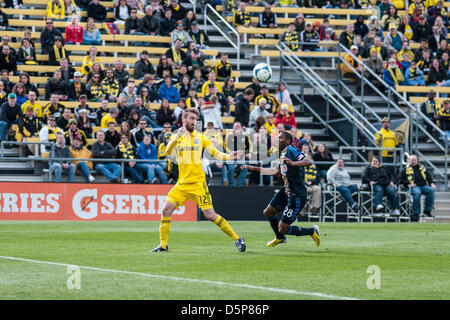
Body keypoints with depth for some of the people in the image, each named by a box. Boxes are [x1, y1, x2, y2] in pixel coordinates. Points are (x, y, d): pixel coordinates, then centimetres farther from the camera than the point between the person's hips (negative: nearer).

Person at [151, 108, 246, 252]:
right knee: (166, 209, -9)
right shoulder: (176, 137, 7)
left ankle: (237, 239, 2)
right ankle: (163, 245, 3)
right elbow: (168, 151, -11)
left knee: (210, 215, -8)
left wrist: (229, 156, -20)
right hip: (182, 184, 2)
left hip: (198, 183, -2)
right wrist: (176, 138, -30)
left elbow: (215, 153, 0)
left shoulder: (200, 137, 5)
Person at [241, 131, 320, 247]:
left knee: (282, 229, -6)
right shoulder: (282, 154, 14)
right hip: (286, 191, 10)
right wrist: (254, 168, 30)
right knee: (268, 213, 21)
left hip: (297, 196, -10)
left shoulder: (291, 150, -15)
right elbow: (274, 171, 27)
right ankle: (280, 238, 43)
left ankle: (312, 231, 12)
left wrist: (293, 163, -44)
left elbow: (309, 161, -29)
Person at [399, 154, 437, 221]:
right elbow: (401, 179, 9)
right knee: (417, 193, -38)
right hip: (413, 187, -3)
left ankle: (427, 210, -21)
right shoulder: (406, 169, 16)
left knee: (431, 190, -30)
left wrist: (432, 183, 1)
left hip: (423, 185, 3)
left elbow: (429, 177, 21)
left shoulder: (422, 168, 24)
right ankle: (415, 213, -34)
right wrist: (409, 183, -8)